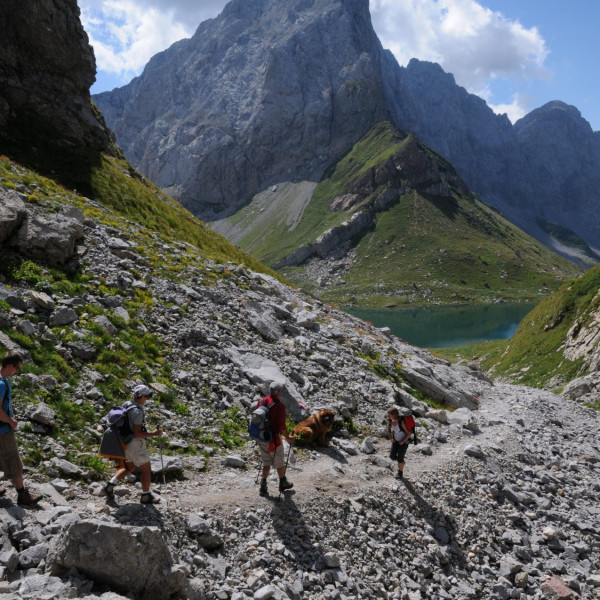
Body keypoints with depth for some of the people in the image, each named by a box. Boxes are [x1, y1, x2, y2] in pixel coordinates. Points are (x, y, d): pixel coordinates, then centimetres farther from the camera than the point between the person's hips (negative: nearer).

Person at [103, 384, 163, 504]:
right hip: (136, 445, -9)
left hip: (126, 443, 9)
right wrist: (154, 434, -19)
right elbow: (137, 434, -27)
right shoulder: (137, 412, -25)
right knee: (146, 469, 5)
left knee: (128, 467, 25)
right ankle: (146, 496, 14)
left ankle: (110, 485, 17)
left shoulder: (126, 405, 4)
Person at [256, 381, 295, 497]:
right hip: (273, 439, -6)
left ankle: (263, 486, 14)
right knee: (279, 462, 16)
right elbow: (282, 426, -19)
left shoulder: (261, 402, -1)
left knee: (266, 462, 19)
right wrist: (288, 438, -3)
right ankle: (283, 483, 34)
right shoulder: (279, 406, -21)